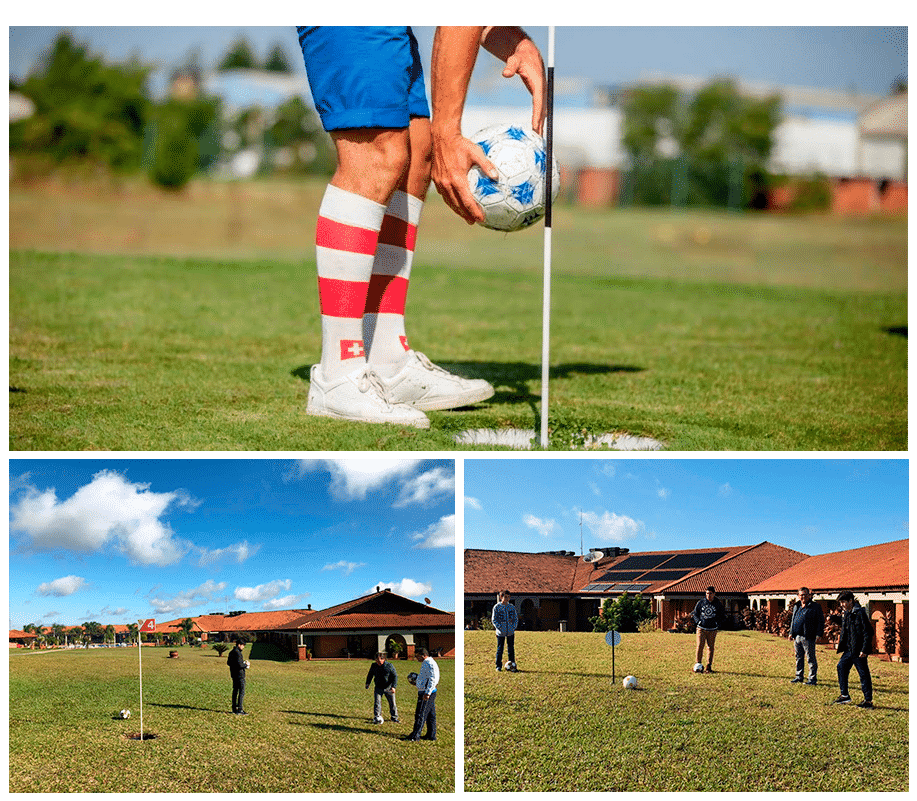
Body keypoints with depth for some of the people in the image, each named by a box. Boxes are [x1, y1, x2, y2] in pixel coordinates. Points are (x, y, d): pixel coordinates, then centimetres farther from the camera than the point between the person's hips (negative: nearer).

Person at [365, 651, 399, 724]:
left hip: (388, 688, -1)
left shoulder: (389, 666, -12)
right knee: (377, 702, -8)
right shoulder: (374, 665, -2)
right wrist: (367, 683, 6)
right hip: (378, 687, 1)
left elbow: (395, 676, -9)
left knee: (392, 703, 7)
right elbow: (370, 675, 15)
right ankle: (377, 718, -2)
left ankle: (394, 718, 22)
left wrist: (393, 686, -19)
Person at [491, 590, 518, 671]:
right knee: (500, 649, 0)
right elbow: (494, 619, -2)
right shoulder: (497, 607, -2)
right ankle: (498, 666, 5)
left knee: (511, 648, 6)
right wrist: (499, 628, -13)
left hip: (510, 631, 3)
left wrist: (513, 627, -3)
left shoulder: (512, 607, 7)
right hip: (501, 632, -3)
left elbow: (516, 618, 12)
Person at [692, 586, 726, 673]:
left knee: (710, 647, 2)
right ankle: (698, 664, -1)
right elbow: (695, 613, 14)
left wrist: (718, 623, -1)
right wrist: (698, 621, -1)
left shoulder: (718, 604, 4)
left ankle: (708, 667, 7)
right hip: (701, 628, 0)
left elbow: (723, 615, 13)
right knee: (700, 646, -9)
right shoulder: (701, 602, 4)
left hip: (712, 630, 0)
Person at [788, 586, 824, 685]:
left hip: (808, 637, -7)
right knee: (799, 657, 14)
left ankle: (812, 678, 1)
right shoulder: (796, 606, 16)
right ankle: (799, 677, 23)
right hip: (797, 636, 7)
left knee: (811, 658, -3)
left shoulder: (815, 607, -4)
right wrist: (791, 633, 18)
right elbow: (792, 620, 26)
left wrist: (819, 634, -12)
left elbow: (820, 621, -5)